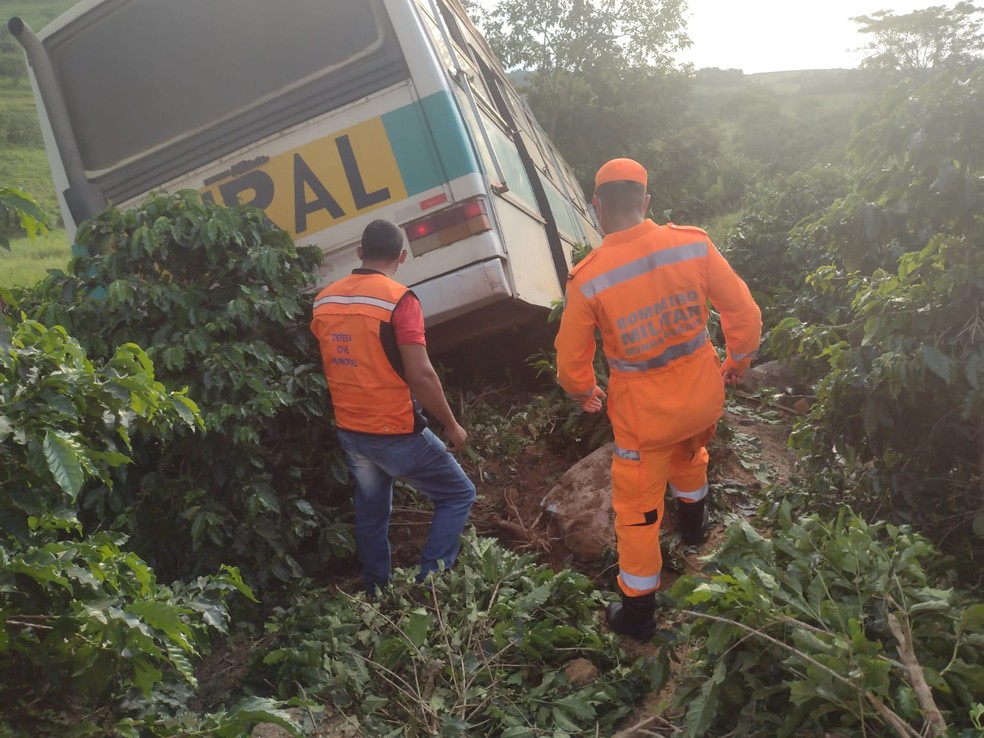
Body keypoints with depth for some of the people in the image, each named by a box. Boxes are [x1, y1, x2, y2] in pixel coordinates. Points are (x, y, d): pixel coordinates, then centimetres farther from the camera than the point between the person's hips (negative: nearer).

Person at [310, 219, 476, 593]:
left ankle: (377, 594, 31)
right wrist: (451, 425, -10)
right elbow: (420, 375, -21)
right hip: (396, 432, -6)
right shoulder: (398, 299, -16)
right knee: (458, 494, 9)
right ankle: (427, 584, 2)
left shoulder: (323, 300, 4)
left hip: (349, 431, 7)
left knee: (371, 513, 22)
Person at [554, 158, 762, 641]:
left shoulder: (588, 279, -20)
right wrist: (738, 361, 14)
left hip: (643, 411, -4)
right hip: (703, 394, 4)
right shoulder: (693, 244, -13)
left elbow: (571, 359, -8)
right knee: (689, 455, 35)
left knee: (637, 509, 13)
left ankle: (638, 611, 29)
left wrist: (583, 392, 14)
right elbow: (744, 312, -4)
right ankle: (693, 527, 63)